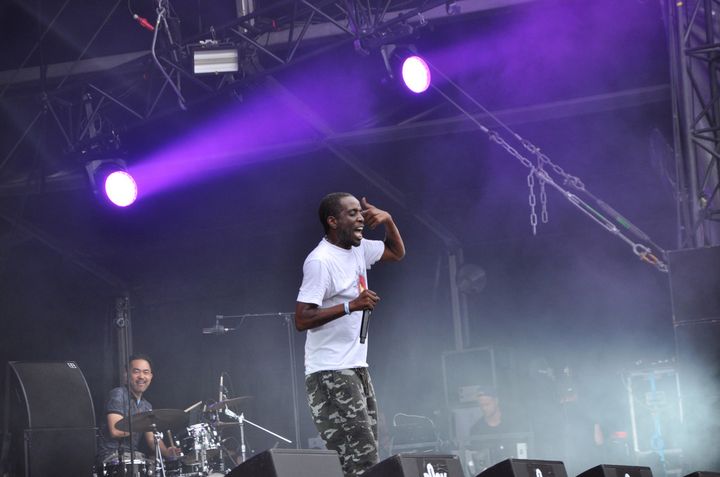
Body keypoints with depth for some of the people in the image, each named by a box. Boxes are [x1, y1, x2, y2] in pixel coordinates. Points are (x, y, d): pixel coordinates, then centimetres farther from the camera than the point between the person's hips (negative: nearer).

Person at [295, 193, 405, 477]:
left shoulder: (358, 249, 10)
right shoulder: (320, 261, -16)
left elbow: (397, 253, 26)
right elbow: (301, 320, -21)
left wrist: (388, 221, 7)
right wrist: (351, 305, -27)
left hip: (356, 368, 9)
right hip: (330, 373, -9)